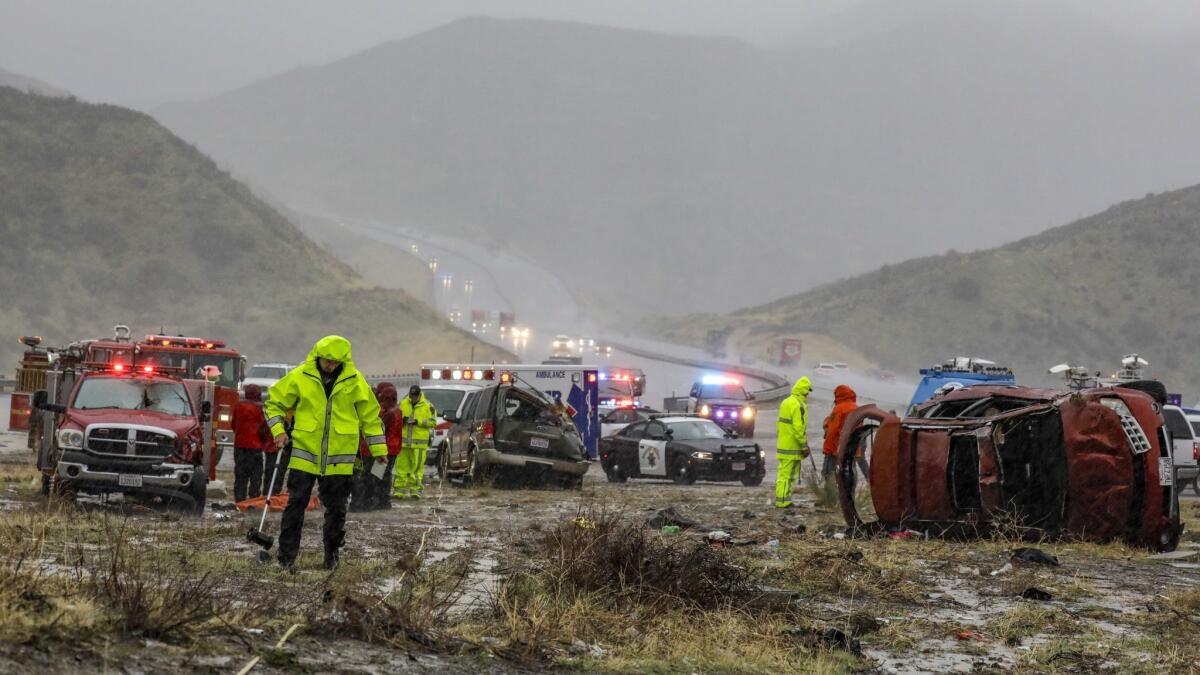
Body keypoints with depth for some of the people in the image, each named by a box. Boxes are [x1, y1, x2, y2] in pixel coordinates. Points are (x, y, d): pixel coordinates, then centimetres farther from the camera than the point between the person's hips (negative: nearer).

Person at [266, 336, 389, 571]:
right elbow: (274, 402, 7)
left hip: (339, 457, 1)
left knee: (336, 508, 7)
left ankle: (332, 555, 20)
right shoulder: (300, 377, -4)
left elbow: (370, 415, 9)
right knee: (296, 504, -4)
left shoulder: (354, 381, -1)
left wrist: (379, 450, 9)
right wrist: (278, 430, -8)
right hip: (305, 453, -1)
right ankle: (287, 556, 0)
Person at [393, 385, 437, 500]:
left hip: (419, 442, -3)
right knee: (401, 465, 2)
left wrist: (418, 421, -13)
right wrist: (403, 420, -9)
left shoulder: (427, 406, 1)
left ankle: (416, 489, 3)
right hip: (403, 441, 3)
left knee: (417, 466, -4)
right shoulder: (403, 404, 10)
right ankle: (400, 489, 6)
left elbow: (433, 422, -3)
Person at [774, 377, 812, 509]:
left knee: (783, 472, 14)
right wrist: (804, 445, -16)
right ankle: (782, 501, -6)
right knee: (788, 474, -6)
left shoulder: (786, 402, 14)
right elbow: (799, 428, -21)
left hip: (783, 446, 9)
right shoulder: (799, 406, -16)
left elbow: (779, 423, 20)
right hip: (792, 447, -9)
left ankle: (783, 500, 18)